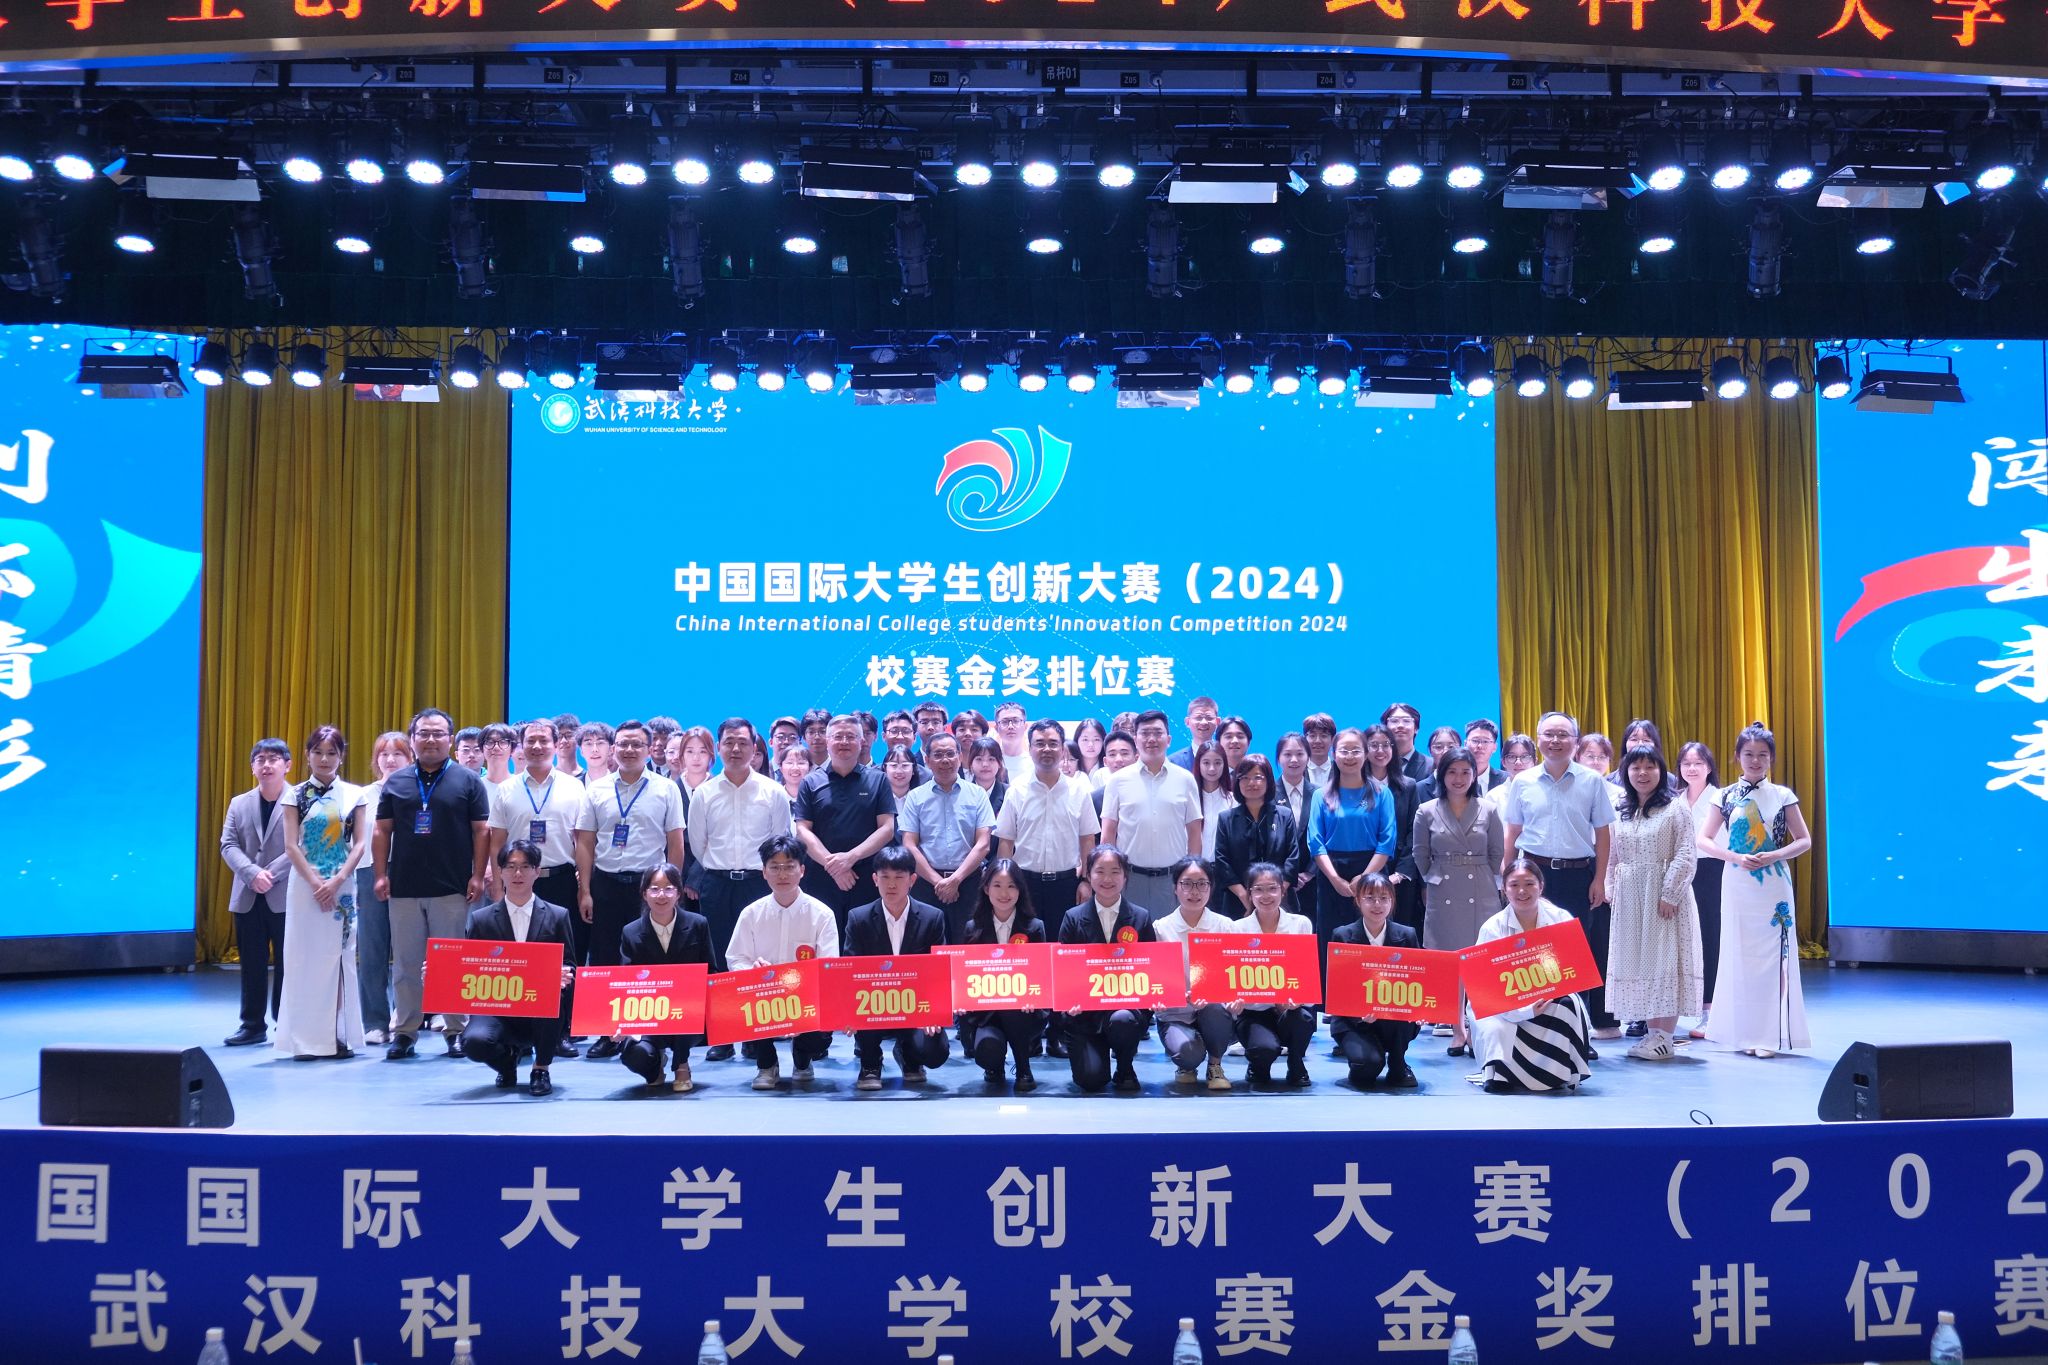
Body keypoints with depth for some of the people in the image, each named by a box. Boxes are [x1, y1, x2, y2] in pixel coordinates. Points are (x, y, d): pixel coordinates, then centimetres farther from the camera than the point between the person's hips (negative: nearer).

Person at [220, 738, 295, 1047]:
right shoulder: (239, 804, 12)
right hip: (247, 898, 4)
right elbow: (228, 846, 3)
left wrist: (271, 874, -18)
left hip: (286, 897, -4)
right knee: (252, 966, 9)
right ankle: (252, 1025, 16)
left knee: (287, 965, 2)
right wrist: (253, 873, -14)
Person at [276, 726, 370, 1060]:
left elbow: (360, 843, 0)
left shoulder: (353, 794, 5)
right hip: (305, 883, -1)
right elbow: (291, 846, -2)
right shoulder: (297, 795, 3)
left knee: (340, 956, 3)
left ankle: (340, 1035, 8)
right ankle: (306, 1038, 3)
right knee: (305, 957, 0)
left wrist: (337, 881, -11)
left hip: (343, 885, 1)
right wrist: (316, 883, -12)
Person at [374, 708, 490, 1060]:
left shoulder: (468, 781, 2)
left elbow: (481, 831, 1)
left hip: (452, 887, -2)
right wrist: (381, 874, 1)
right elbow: (382, 831, 10)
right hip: (404, 887, 2)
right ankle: (404, 1031, 13)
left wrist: (478, 875, -6)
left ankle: (455, 1030, 10)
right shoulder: (396, 781, 9)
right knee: (405, 963, 6)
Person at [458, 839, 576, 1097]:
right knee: (474, 1041, -31)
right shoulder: (480, 919, 7)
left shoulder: (557, 917, 6)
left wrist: (565, 977, -20)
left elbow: (569, 970, 4)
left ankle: (540, 1070, -9)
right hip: (496, 1010, 0)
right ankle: (508, 1057, 10)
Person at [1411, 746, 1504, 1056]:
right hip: (1444, 897, 0)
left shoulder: (1488, 811, 3)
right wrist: (1434, 879, 10)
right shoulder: (1427, 812, 2)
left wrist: (1491, 884, 10)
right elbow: (1421, 855, 9)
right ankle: (1457, 1031, 11)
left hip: (1482, 896, 0)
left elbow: (1497, 853, 9)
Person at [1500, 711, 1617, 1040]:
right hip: (1535, 873, 1)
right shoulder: (1522, 782, 5)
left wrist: (1599, 880, -2)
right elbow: (1512, 834, 10)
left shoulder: (1591, 781, 1)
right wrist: (1506, 877, 6)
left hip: (1579, 874, -1)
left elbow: (1602, 834, 2)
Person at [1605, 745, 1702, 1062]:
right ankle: (1651, 1031, 13)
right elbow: (1610, 856, 14)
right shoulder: (1618, 811, 10)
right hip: (1629, 898, 5)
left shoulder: (1676, 809, -4)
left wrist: (1669, 894, -16)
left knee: (1664, 960, -4)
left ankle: (1664, 1037, -1)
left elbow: (1685, 855, -10)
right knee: (1635, 960, 5)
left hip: (1663, 897, -5)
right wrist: (1610, 889, 4)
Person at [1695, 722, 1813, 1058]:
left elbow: (1804, 840, 5)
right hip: (1737, 885, 1)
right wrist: (1736, 857, -12)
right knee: (1740, 954, 3)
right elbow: (1704, 840, 3)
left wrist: (1774, 855, -12)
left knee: (1771, 955, -3)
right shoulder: (1726, 796, 4)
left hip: (1773, 886, -1)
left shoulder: (1782, 796, 3)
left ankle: (1768, 1035, 2)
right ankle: (1743, 1033, 10)